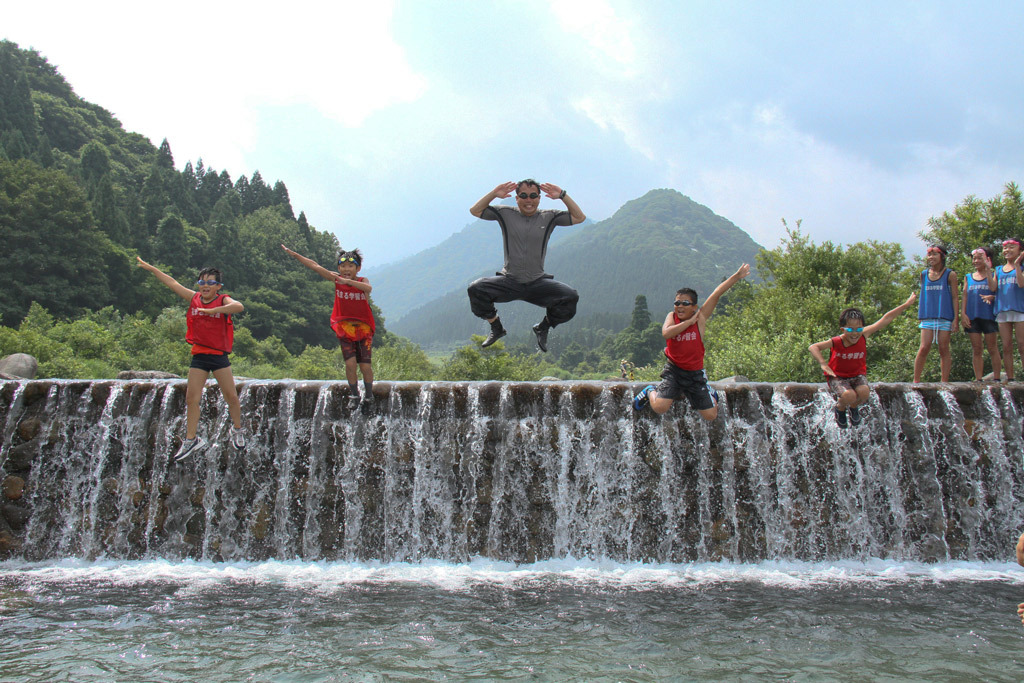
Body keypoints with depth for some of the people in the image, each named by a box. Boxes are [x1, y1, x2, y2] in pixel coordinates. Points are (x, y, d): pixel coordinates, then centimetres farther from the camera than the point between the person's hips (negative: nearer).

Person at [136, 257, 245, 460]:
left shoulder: (223, 301, -7)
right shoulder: (194, 298, 5)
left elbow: (239, 307, -30)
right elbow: (172, 283, 15)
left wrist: (213, 310, -37)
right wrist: (150, 268, 20)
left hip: (219, 355, -4)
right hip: (199, 355, 4)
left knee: (231, 396, 0)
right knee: (191, 398, 1)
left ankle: (237, 430, 22)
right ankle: (191, 440, 9)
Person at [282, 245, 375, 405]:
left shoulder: (362, 281, -6)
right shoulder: (336, 279, 0)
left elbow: (368, 288, -30)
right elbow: (315, 266, 0)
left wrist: (348, 281, -41)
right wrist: (293, 254, 0)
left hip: (363, 327, -1)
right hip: (344, 327, 1)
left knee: (365, 365, -3)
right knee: (350, 363, -12)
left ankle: (369, 394, 19)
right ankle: (354, 394, 7)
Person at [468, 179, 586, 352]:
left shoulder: (549, 217, 6)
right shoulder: (506, 214, 4)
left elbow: (579, 218, 0)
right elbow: (475, 211, 0)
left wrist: (562, 195, -11)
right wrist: (494, 194, -14)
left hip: (538, 283, 0)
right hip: (509, 281, 0)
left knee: (570, 297, -25)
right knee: (476, 289, -26)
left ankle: (543, 328, 7)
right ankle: (496, 328, 4)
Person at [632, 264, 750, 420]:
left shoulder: (700, 318, -6)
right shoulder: (672, 317, -5)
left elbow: (716, 294, -11)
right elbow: (666, 333, -27)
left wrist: (736, 276, -16)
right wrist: (689, 321, -22)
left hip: (695, 373, 1)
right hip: (674, 370, -1)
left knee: (711, 415, 2)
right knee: (659, 407, -19)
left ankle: (709, 393, 36)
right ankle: (650, 392, 16)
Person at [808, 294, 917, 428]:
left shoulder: (863, 336, -14)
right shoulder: (835, 342, -23)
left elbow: (885, 320, -10)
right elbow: (813, 347, -27)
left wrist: (906, 305, -5)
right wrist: (823, 364, -41)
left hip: (857, 375, 3)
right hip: (837, 377, -3)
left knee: (864, 392, -28)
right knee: (849, 395, -31)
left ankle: (854, 407, 8)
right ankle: (840, 408, 7)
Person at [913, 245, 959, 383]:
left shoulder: (950, 275, 2)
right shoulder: (924, 274, 11)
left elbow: (955, 297, 1)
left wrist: (956, 319, -6)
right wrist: (919, 315, 15)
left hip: (945, 317, -2)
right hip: (927, 317, 2)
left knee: (944, 349, 0)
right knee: (924, 348, -7)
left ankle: (944, 382, 4)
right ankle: (916, 380, -3)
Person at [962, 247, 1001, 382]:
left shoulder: (993, 274, 7)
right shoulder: (968, 278, 16)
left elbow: (994, 288, -11)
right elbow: (965, 297, 11)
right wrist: (963, 314, 0)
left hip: (988, 315, -3)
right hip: (972, 316, 3)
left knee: (992, 348, -1)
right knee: (976, 349, 2)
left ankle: (996, 378, 1)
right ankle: (978, 380, 2)